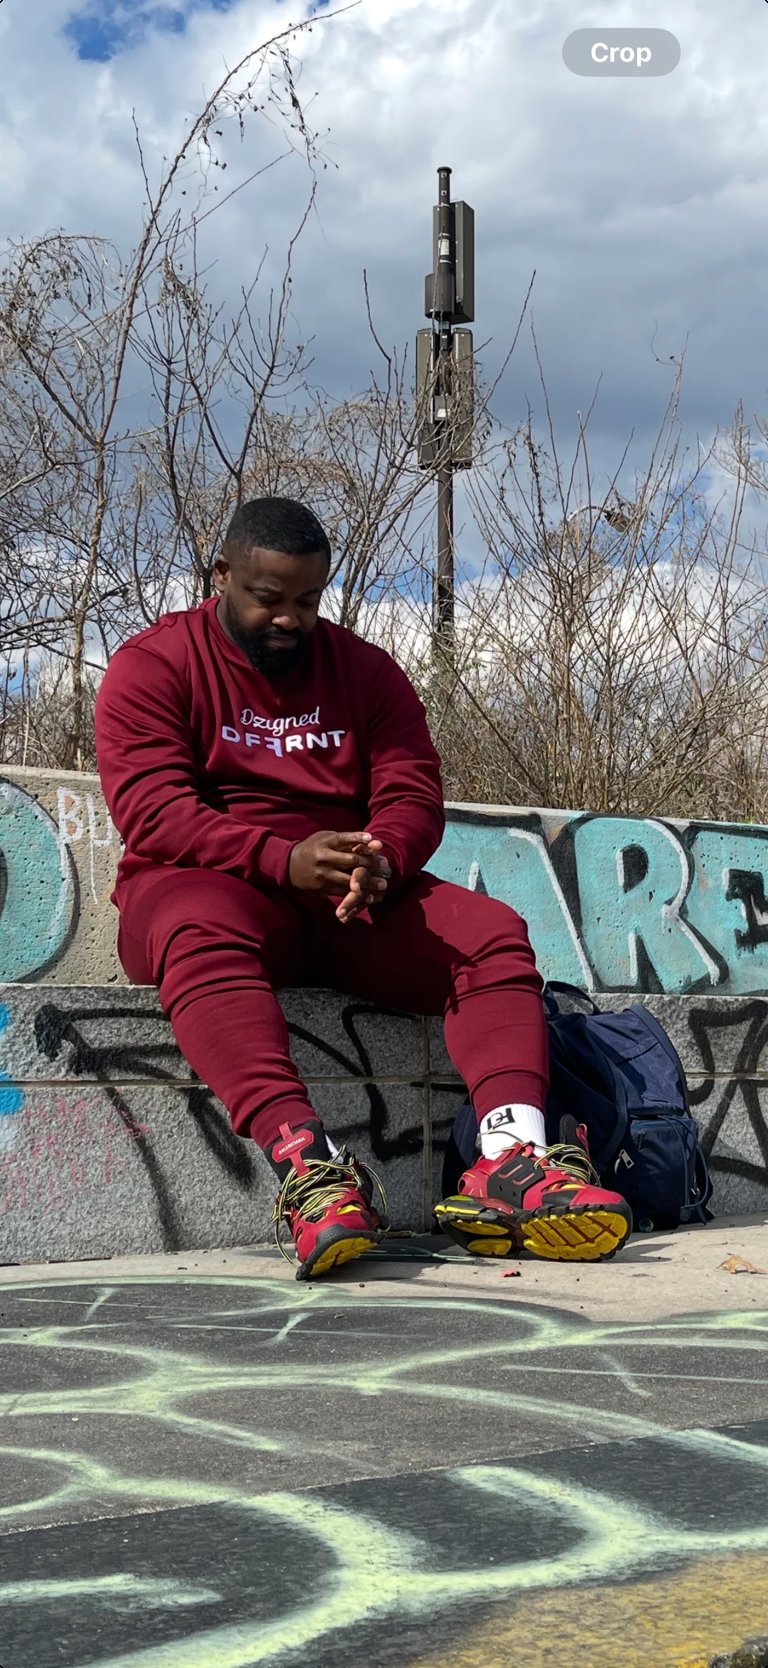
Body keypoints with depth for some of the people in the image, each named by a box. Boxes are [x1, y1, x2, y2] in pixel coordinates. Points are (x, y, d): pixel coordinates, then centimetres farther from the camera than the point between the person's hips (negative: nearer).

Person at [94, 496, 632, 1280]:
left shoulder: (366, 671, 13)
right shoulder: (153, 665, 1)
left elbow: (415, 795, 3)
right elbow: (152, 811, -13)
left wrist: (381, 860, -23)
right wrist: (283, 860, -28)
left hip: (354, 901, 4)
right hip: (208, 885, -4)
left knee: (492, 932, -19)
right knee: (201, 933, -40)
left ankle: (510, 1155, -40)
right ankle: (301, 1157, -57)